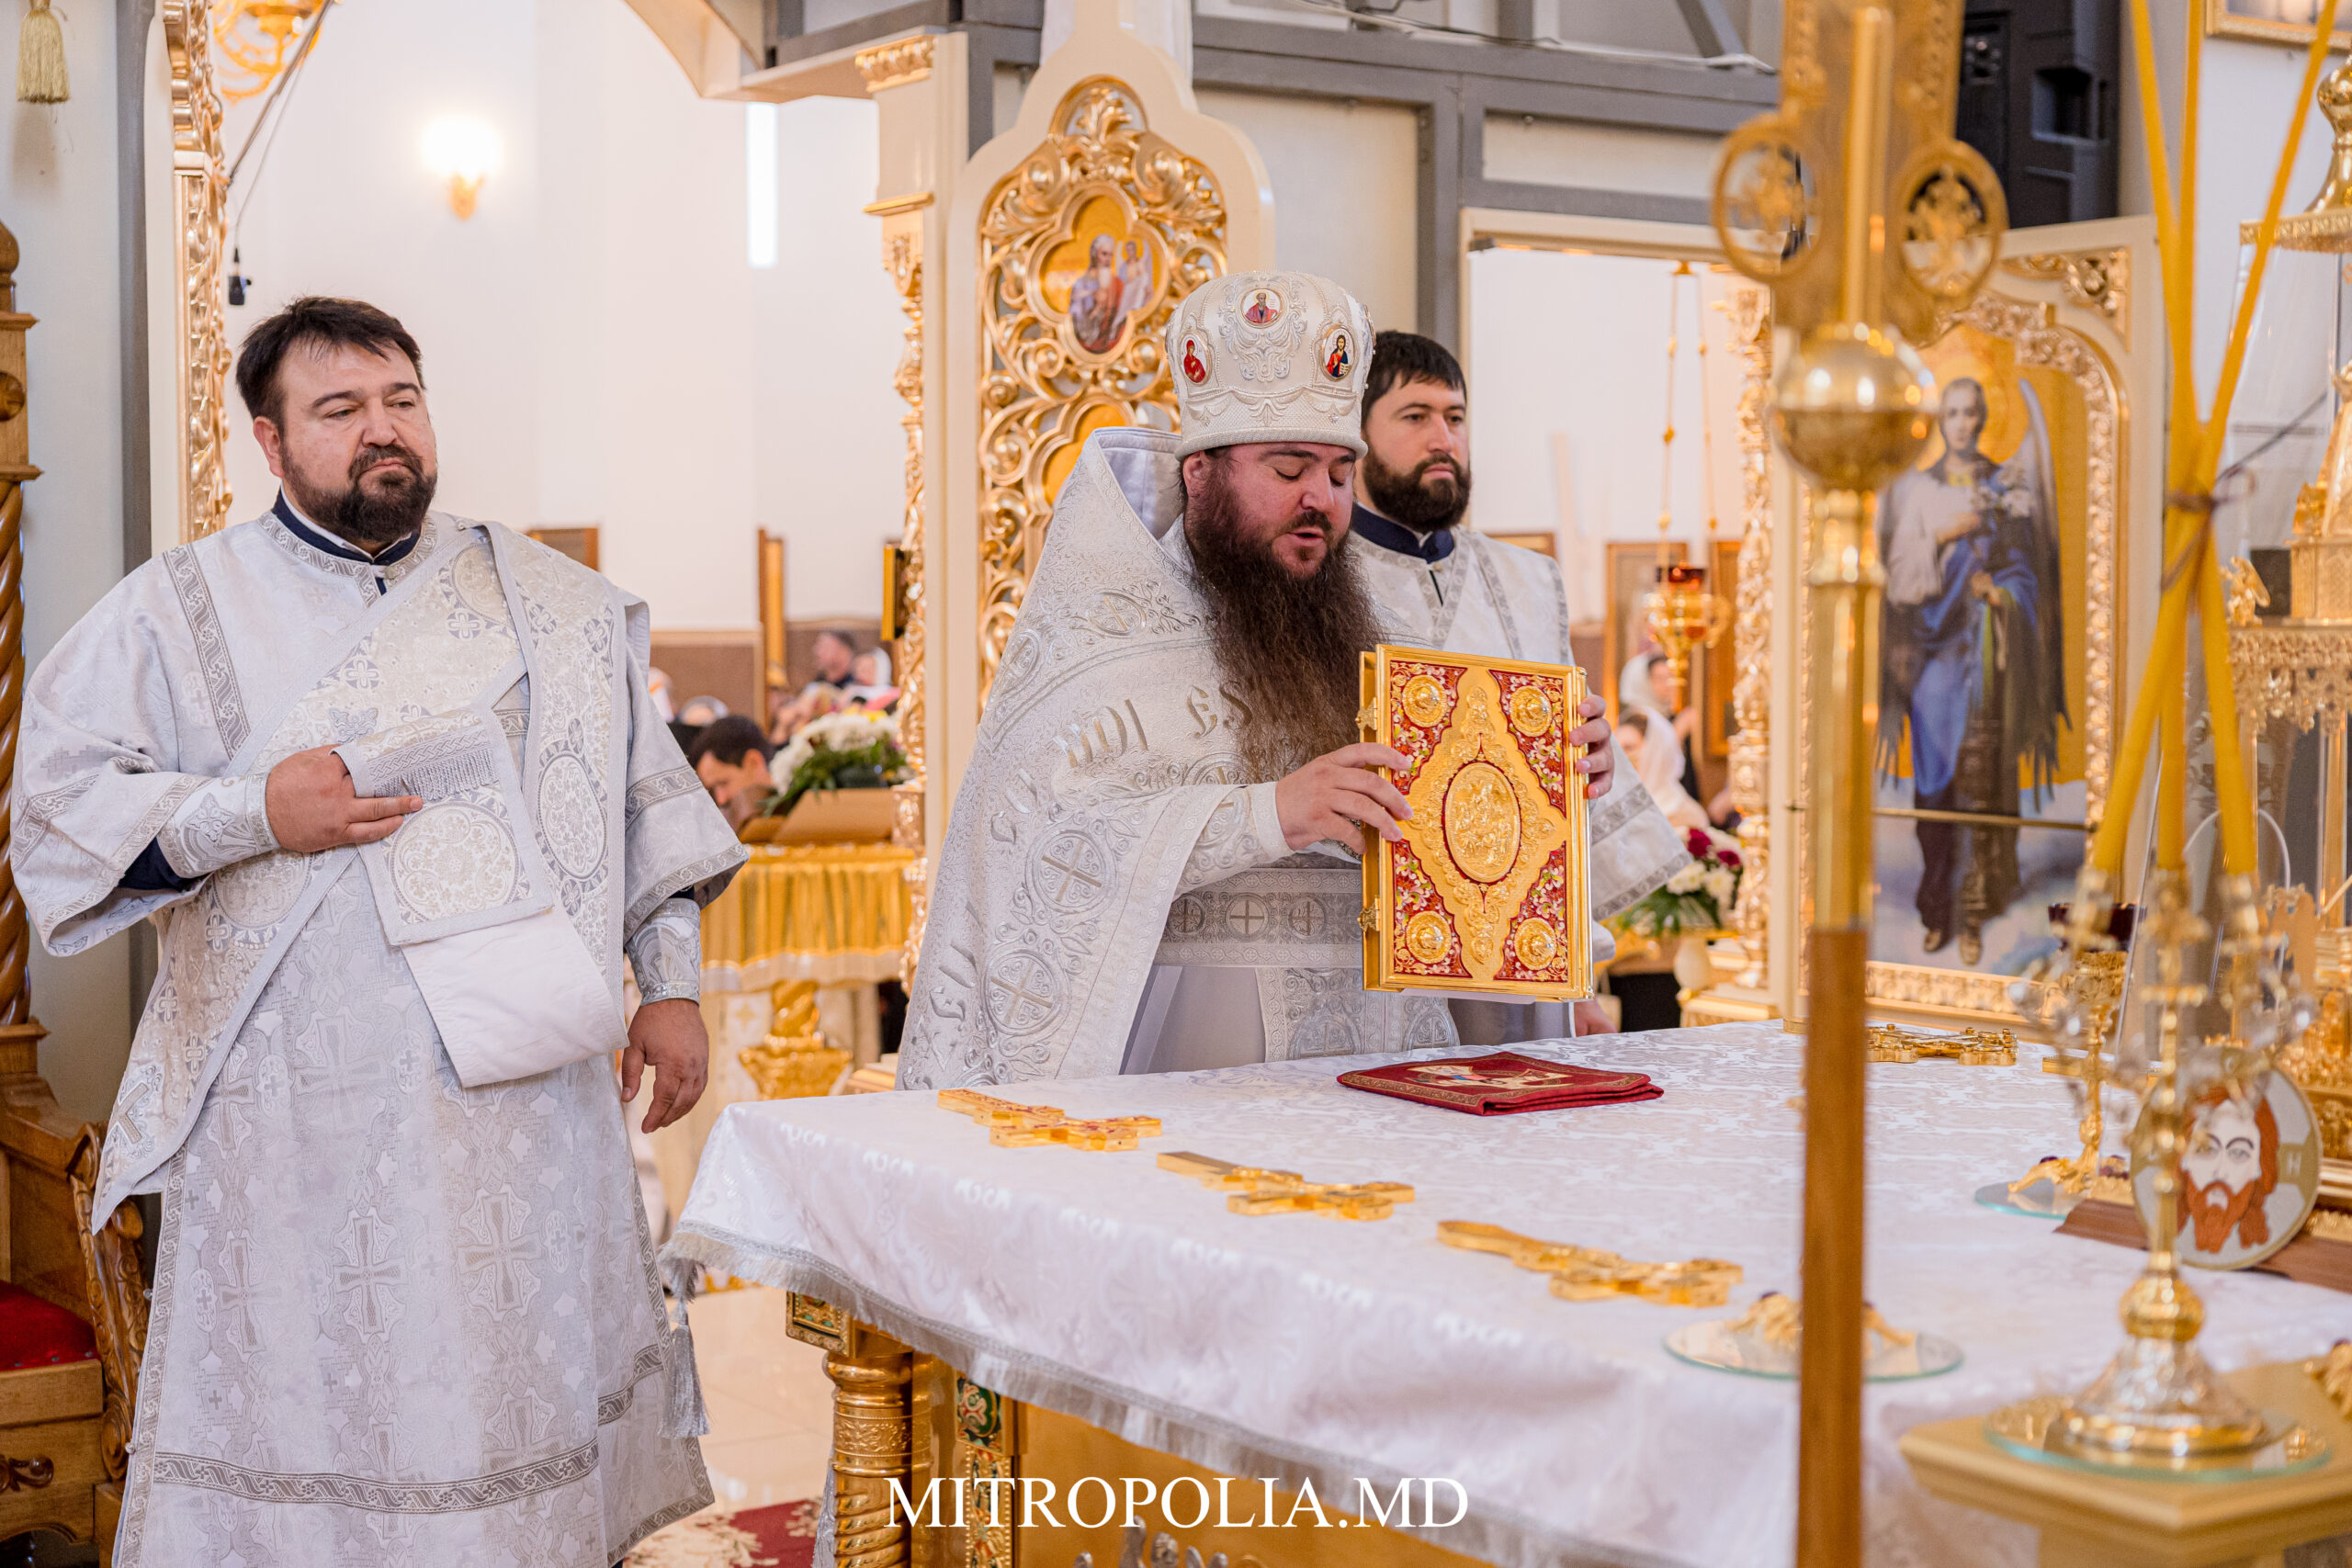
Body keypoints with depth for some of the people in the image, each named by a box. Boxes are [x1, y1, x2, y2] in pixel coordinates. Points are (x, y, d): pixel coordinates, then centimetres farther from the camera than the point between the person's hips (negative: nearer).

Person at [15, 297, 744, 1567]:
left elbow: (646, 795, 15)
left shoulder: (548, 603, 12)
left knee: (523, 1384, 7)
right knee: (313, 1397, -1)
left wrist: (672, 984, 9)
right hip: (300, 1117, -2)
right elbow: (59, 799, -1)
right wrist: (251, 816, -13)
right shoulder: (181, 610, 4)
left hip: (523, 1083, 3)